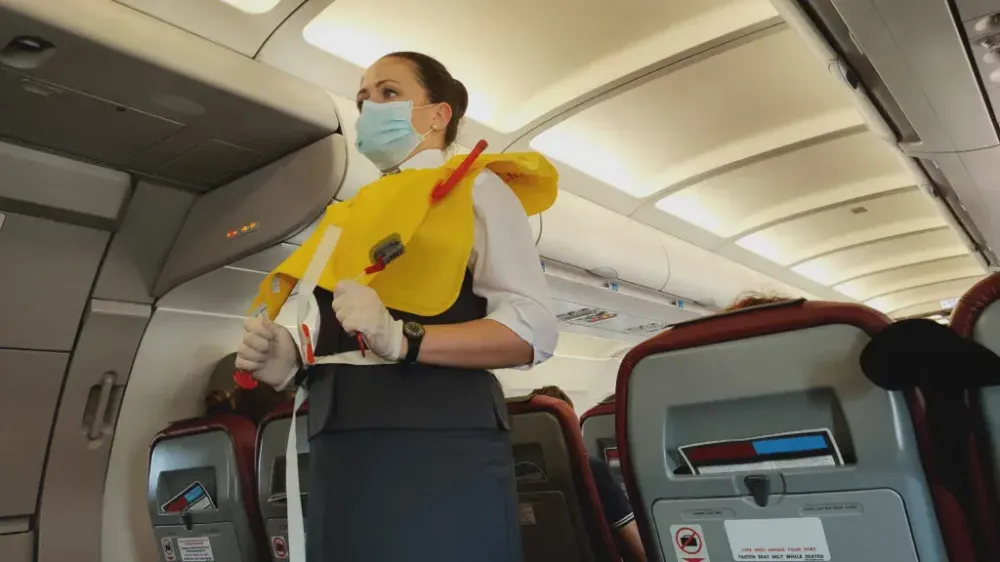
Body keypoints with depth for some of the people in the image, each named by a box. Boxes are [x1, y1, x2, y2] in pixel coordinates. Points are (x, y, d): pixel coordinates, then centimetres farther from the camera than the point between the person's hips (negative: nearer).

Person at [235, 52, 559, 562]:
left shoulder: (475, 188, 3)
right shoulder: (353, 214, 23)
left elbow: (533, 328, -10)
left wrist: (404, 340, -22)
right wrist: (286, 358, 0)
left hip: (439, 441, -6)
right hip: (339, 452, 7)